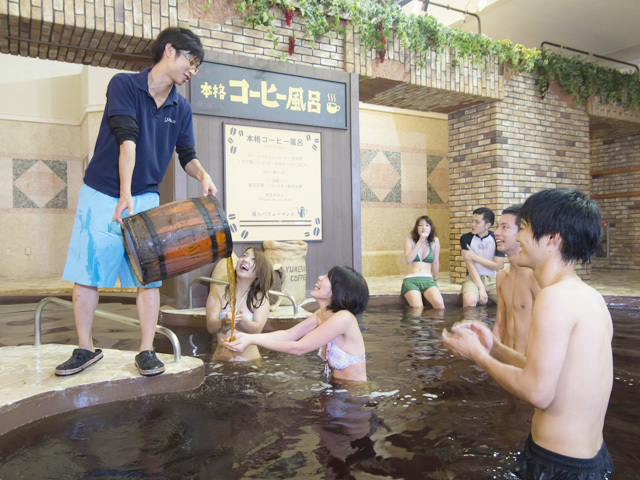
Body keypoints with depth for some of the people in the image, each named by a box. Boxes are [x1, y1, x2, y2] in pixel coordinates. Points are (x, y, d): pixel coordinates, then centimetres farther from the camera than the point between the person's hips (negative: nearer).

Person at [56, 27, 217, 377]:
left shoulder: (181, 108, 7)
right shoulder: (124, 84, -7)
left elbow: (187, 154, 10)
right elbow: (127, 139, -19)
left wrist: (202, 174, -13)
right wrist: (125, 192, -28)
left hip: (145, 200, 3)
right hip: (101, 195, -3)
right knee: (85, 272, 1)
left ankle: (146, 351, 9)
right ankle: (85, 349, 16)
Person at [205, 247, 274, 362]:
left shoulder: (261, 296, 6)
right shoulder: (218, 290, 6)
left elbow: (257, 329, -7)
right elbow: (210, 327, -3)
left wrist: (240, 320, -26)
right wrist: (224, 322, -24)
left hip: (250, 358, -1)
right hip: (222, 357, 1)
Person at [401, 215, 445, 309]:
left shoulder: (435, 241, 9)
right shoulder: (410, 240, 6)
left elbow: (436, 263, 18)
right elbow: (408, 260, -10)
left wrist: (435, 280, 26)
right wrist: (420, 241, -10)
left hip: (427, 280, 1)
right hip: (410, 280, -1)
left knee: (439, 304, -28)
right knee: (418, 309, -28)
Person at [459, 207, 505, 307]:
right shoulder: (466, 238, 0)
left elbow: (497, 266, -3)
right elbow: (470, 265, -8)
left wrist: (474, 257, -9)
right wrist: (481, 288, -18)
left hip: (493, 279, 1)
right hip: (474, 277, -1)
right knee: (469, 300, -33)